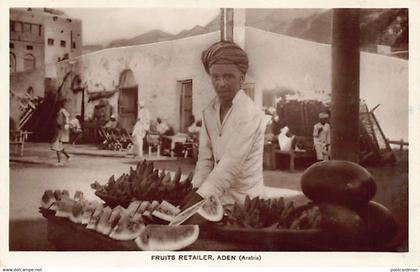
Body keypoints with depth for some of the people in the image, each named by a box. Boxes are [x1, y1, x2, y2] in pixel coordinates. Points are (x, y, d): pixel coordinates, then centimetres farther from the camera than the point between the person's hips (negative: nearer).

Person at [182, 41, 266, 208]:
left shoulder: (250, 115, -17)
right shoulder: (209, 111, 4)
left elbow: (231, 163, -23)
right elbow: (205, 156, 2)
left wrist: (201, 196, -26)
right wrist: (197, 190, -11)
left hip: (245, 200, -5)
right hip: (219, 197, 5)